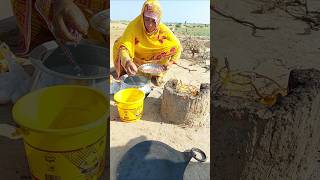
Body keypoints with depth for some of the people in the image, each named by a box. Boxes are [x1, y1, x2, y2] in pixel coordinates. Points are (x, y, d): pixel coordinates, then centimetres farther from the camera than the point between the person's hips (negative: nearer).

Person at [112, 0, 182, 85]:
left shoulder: (163, 30, -23)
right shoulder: (134, 25, -29)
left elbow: (177, 46, -13)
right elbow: (124, 46, -39)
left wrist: (171, 62, -27)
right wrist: (127, 61, -60)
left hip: (155, 61, 1)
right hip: (136, 59, -1)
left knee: (171, 47, -20)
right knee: (119, 42, -22)